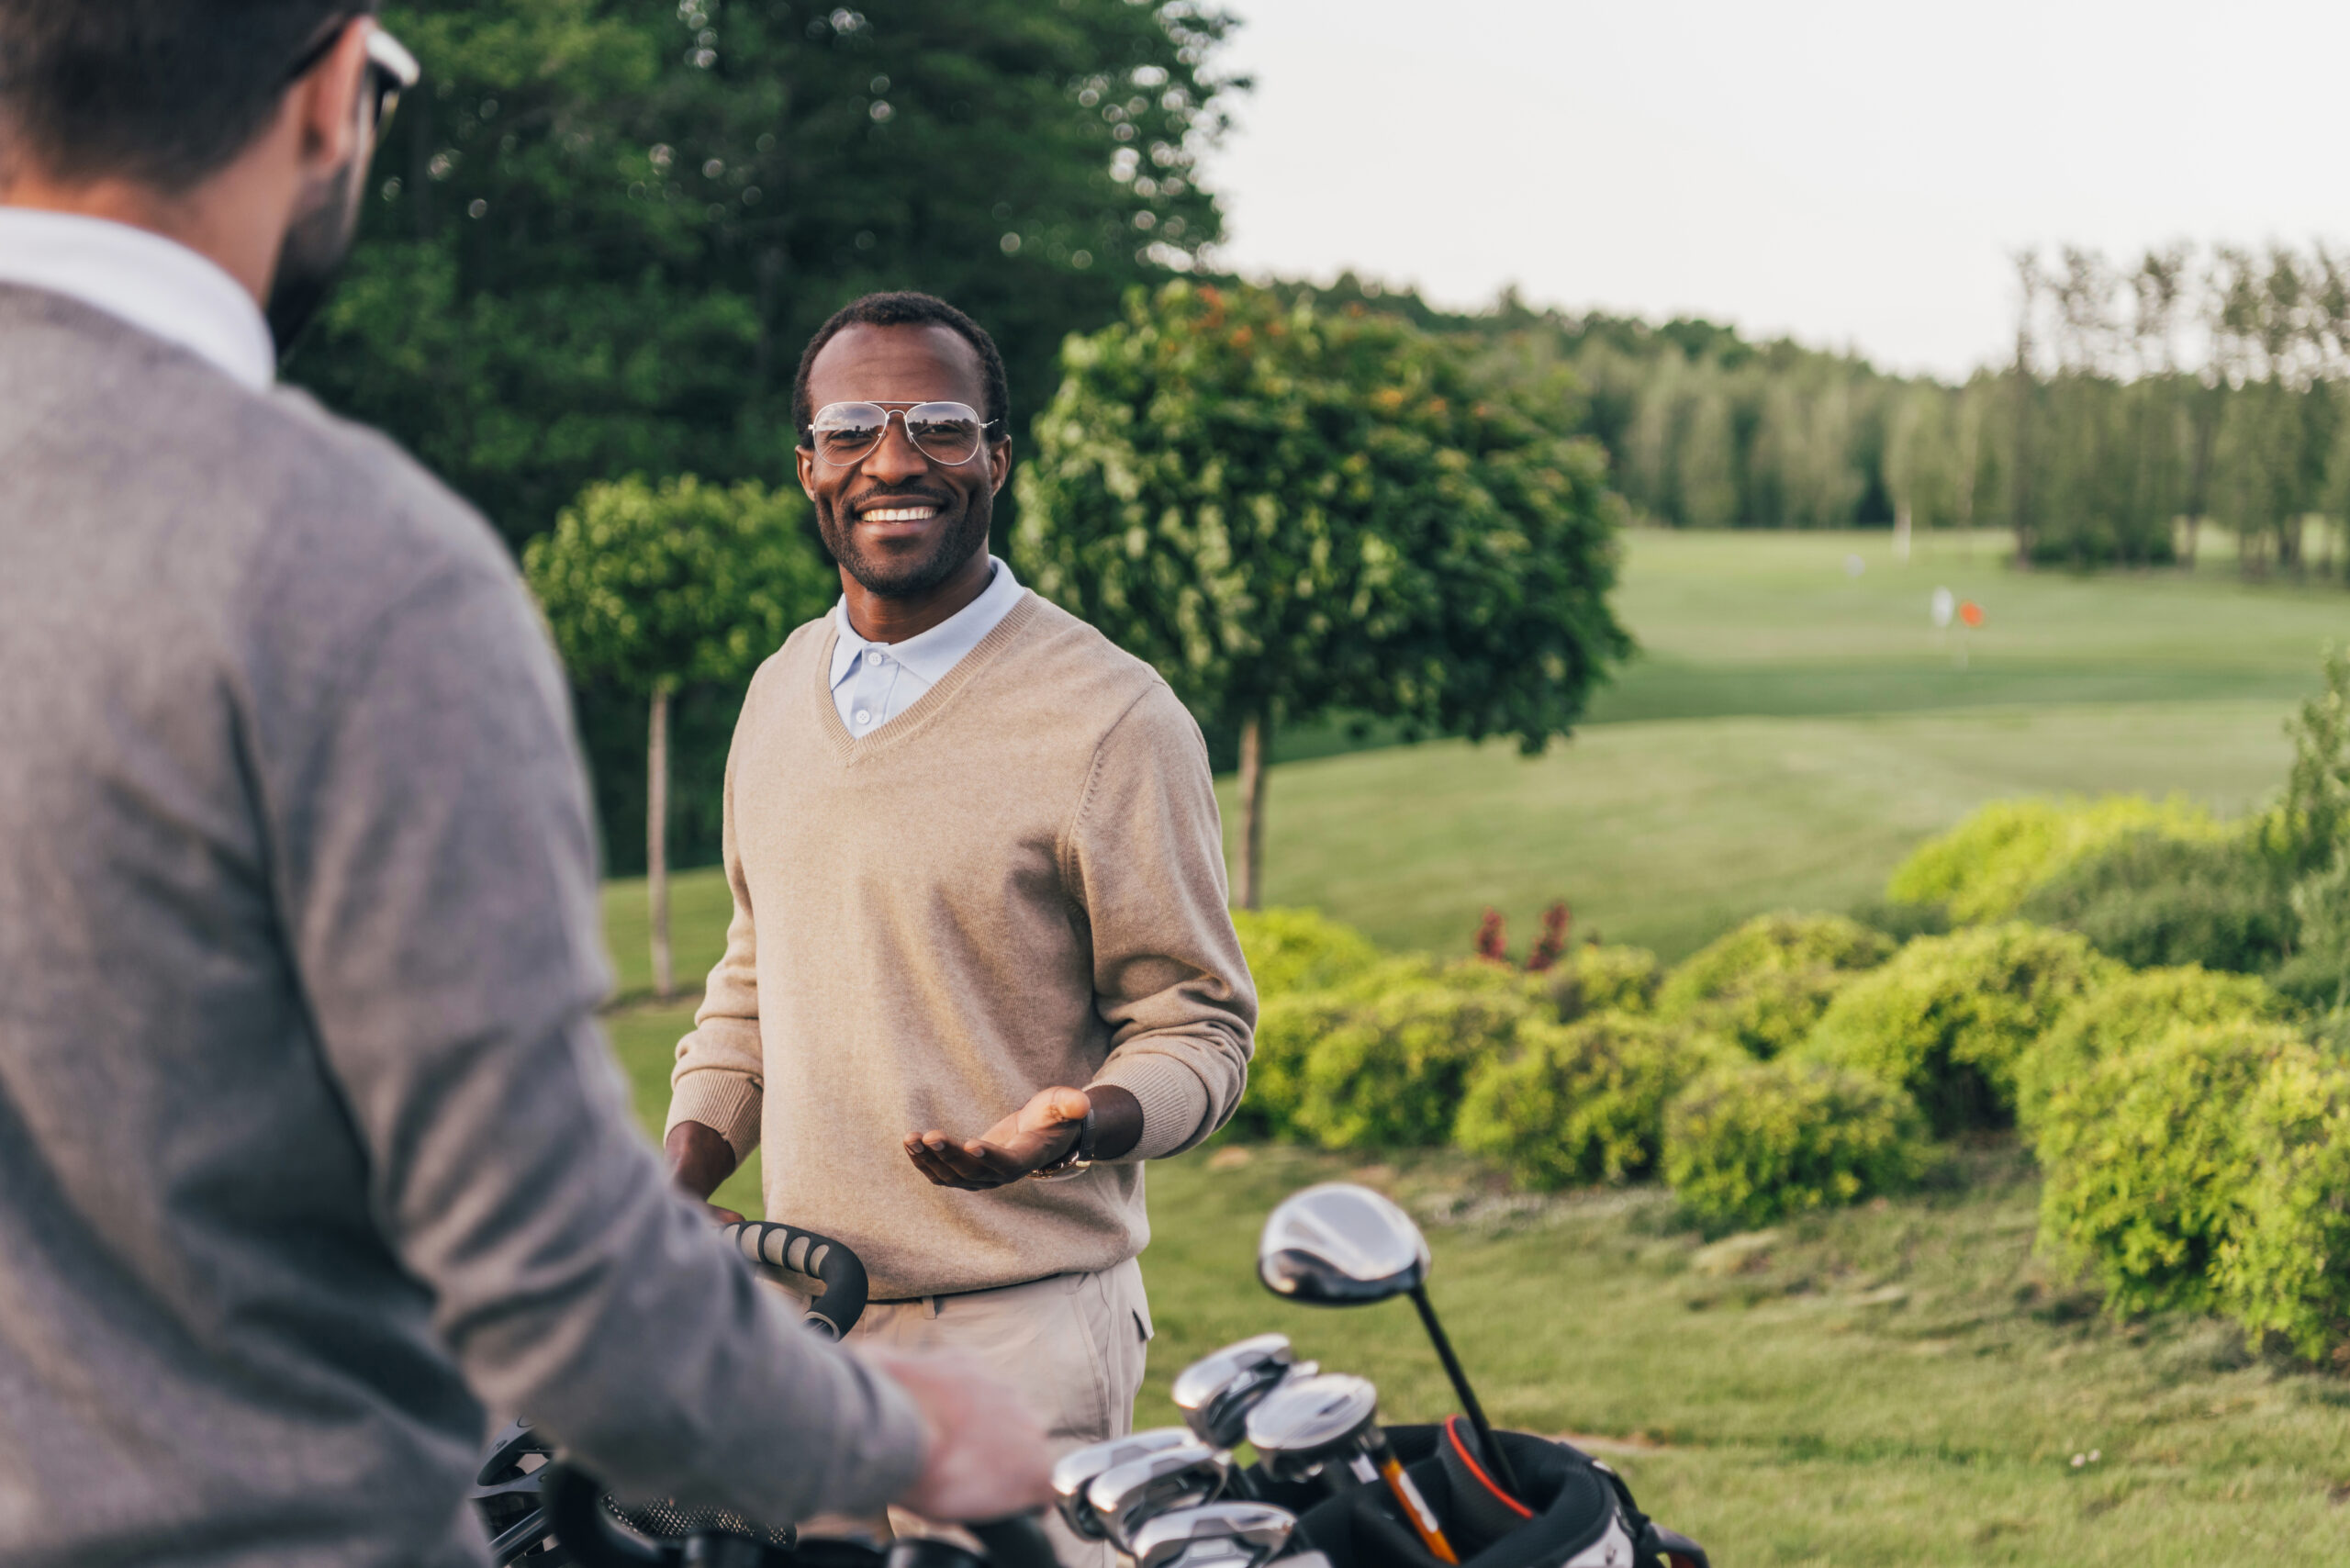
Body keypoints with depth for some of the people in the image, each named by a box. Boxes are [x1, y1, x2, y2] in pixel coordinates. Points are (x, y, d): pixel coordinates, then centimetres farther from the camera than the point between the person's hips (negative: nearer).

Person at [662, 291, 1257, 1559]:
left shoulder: (1111, 718, -9)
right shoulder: (780, 692, 11)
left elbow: (1196, 1022, -5)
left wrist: (1082, 1122, -25)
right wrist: (678, 1172, 10)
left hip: (1016, 1335, -6)